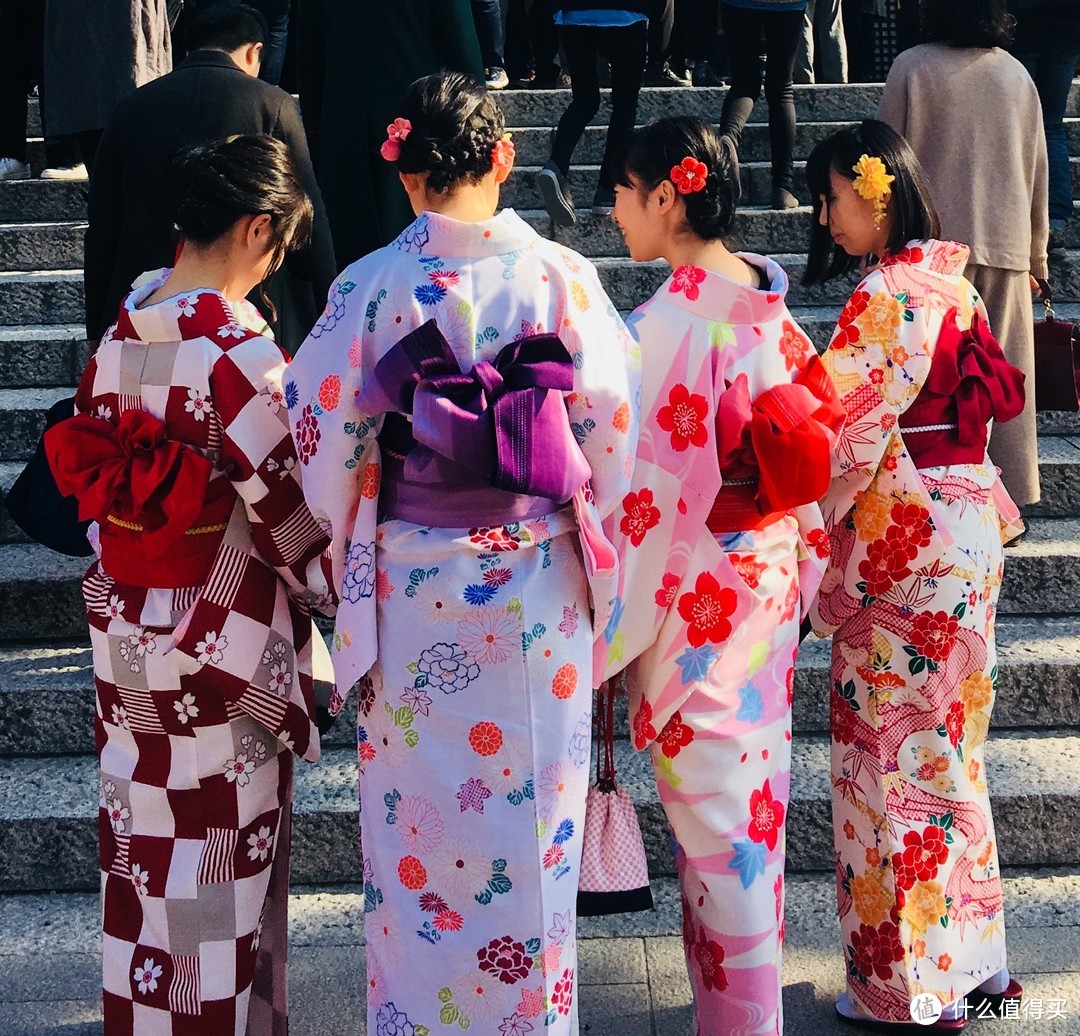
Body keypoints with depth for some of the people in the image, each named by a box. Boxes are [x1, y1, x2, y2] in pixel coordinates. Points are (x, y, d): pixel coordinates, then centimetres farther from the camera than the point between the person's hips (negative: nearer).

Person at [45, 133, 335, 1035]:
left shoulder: (119, 335, 0)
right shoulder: (236, 348, -21)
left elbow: (86, 474, 8)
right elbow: (284, 500, -17)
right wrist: (340, 585, 0)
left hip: (125, 630, 7)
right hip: (225, 640, -7)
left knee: (145, 843, 20)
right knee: (226, 850, 10)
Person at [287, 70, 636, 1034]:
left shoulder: (369, 286, -9)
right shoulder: (561, 277, -7)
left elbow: (325, 433, -4)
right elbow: (615, 431, -4)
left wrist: (342, 542, 13)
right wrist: (602, 555, 10)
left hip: (411, 591, 0)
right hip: (538, 585, 1)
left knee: (419, 810, 13)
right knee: (532, 807, 14)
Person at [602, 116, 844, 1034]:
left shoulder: (668, 325, -22)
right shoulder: (771, 304, 2)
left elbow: (646, 488, -21)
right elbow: (818, 443, 8)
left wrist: (605, 632, -13)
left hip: (695, 593, -8)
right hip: (774, 572, 8)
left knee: (712, 801, 4)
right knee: (752, 781, 19)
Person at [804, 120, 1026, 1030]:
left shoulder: (886, 296, -18)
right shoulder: (951, 280, 9)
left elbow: (838, 431, -20)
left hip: (902, 538, -9)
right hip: (967, 522, 9)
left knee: (893, 750, 2)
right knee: (946, 745, 17)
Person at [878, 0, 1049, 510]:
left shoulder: (912, 67, -5)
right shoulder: (1016, 75, 6)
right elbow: (1038, 171, 11)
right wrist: (1036, 256, 20)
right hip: (1006, 248, 3)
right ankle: (1007, 499, 13)